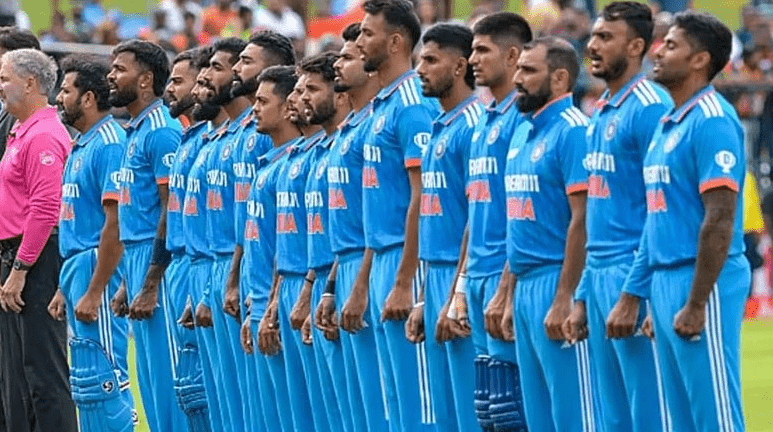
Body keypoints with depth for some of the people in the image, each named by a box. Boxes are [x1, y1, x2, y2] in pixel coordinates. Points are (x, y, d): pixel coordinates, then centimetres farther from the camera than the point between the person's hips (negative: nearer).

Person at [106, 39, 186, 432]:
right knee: (151, 380, 11)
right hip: (136, 259, 10)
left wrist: (150, 285, -20)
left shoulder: (160, 131, -13)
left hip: (157, 262, -10)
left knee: (164, 376, -8)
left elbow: (172, 213, -17)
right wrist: (128, 283, 19)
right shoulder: (136, 132, 17)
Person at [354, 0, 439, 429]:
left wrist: (404, 282, -21)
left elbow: (422, 199, -18)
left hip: (405, 262, -10)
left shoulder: (412, 107, -14)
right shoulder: (382, 105, 16)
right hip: (382, 260, 10)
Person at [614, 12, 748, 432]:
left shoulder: (711, 121, -13)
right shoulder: (667, 124, 17)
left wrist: (696, 304, -21)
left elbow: (719, 220, -18)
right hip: (664, 282, 10)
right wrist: (631, 296, 18)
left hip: (702, 284, -10)